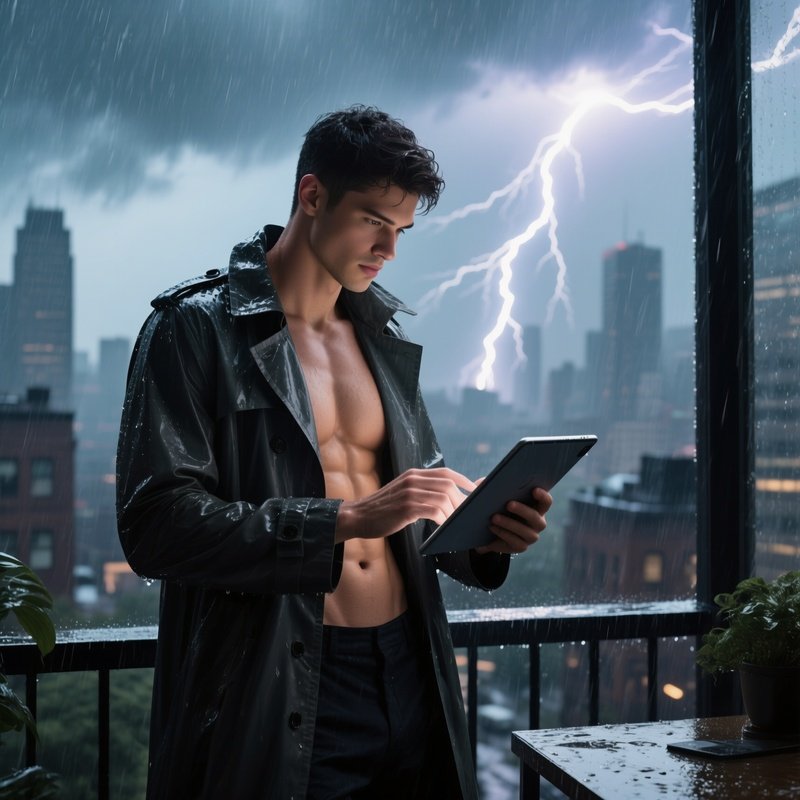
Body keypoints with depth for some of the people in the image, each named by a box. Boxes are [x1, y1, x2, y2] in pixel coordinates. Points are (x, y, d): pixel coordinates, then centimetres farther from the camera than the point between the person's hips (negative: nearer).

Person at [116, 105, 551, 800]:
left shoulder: (385, 337, 12)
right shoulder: (197, 328, -7)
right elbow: (155, 523, -17)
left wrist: (483, 532, -2)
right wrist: (347, 520, -24)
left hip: (407, 677, 6)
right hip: (276, 699, -6)